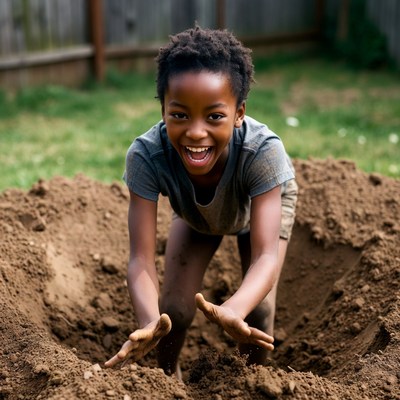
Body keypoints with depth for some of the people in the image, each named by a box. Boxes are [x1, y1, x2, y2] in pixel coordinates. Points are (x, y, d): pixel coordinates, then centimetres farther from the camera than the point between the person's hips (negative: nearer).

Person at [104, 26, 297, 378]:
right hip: (195, 214, 1)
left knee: (258, 310, -12)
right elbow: (141, 257, -41)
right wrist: (150, 321, -62)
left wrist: (232, 312, -69)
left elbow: (266, 255, -48)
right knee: (173, 310, -5)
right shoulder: (146, 155, -41)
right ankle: (168, 376, 28)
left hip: (264, 202, -1)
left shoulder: (264, 150, -45)